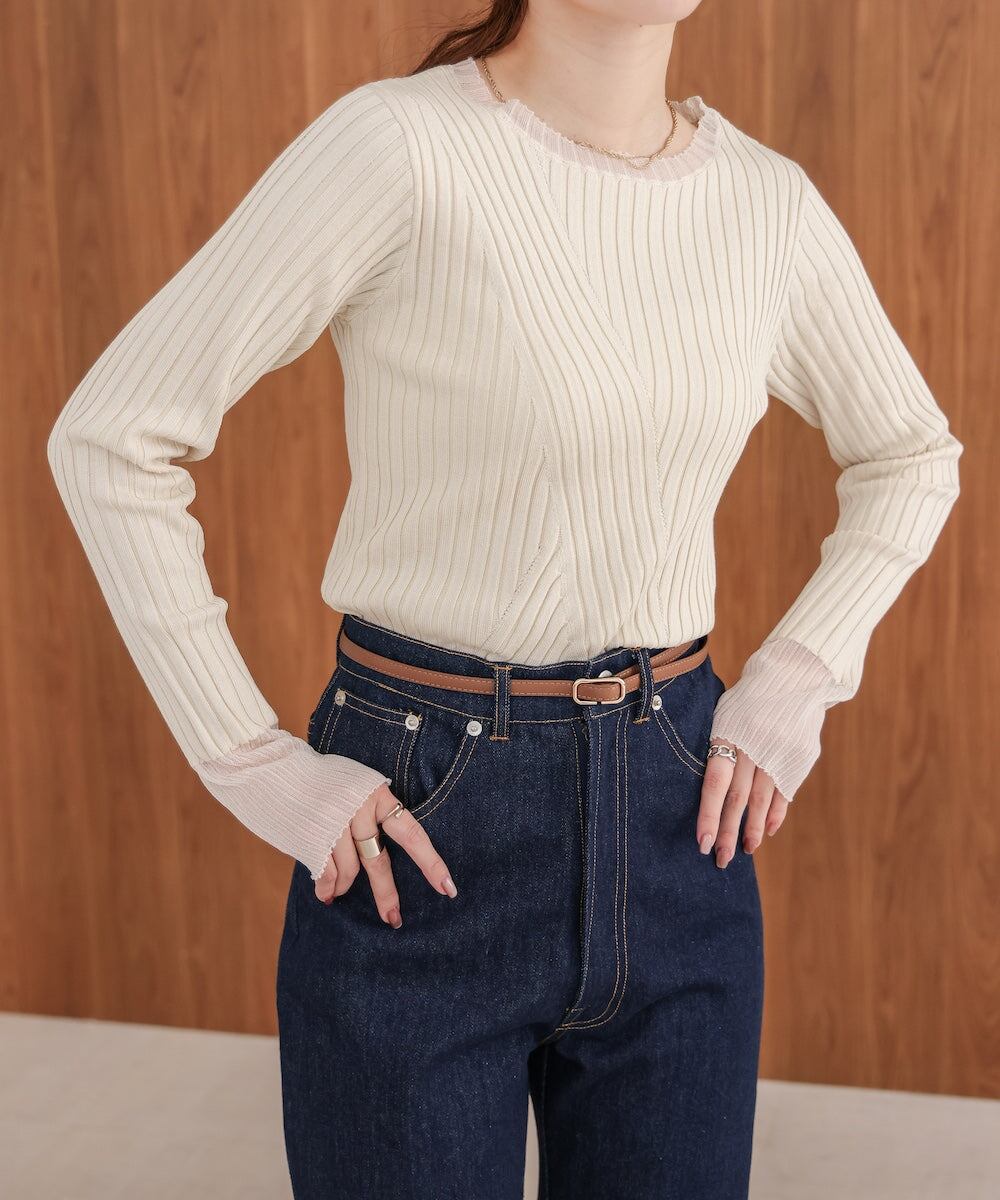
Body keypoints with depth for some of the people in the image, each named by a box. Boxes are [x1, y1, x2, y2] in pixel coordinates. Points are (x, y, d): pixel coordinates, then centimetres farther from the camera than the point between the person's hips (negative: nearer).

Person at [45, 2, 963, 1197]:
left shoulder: (770, 201, 0)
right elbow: (109, 436, -12)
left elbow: (911, 455, 17)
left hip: (675, 820, 5)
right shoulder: (396, 145, -15)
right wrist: (251, 766, -11)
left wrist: (797, 682, 5)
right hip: (421, 834, -4)